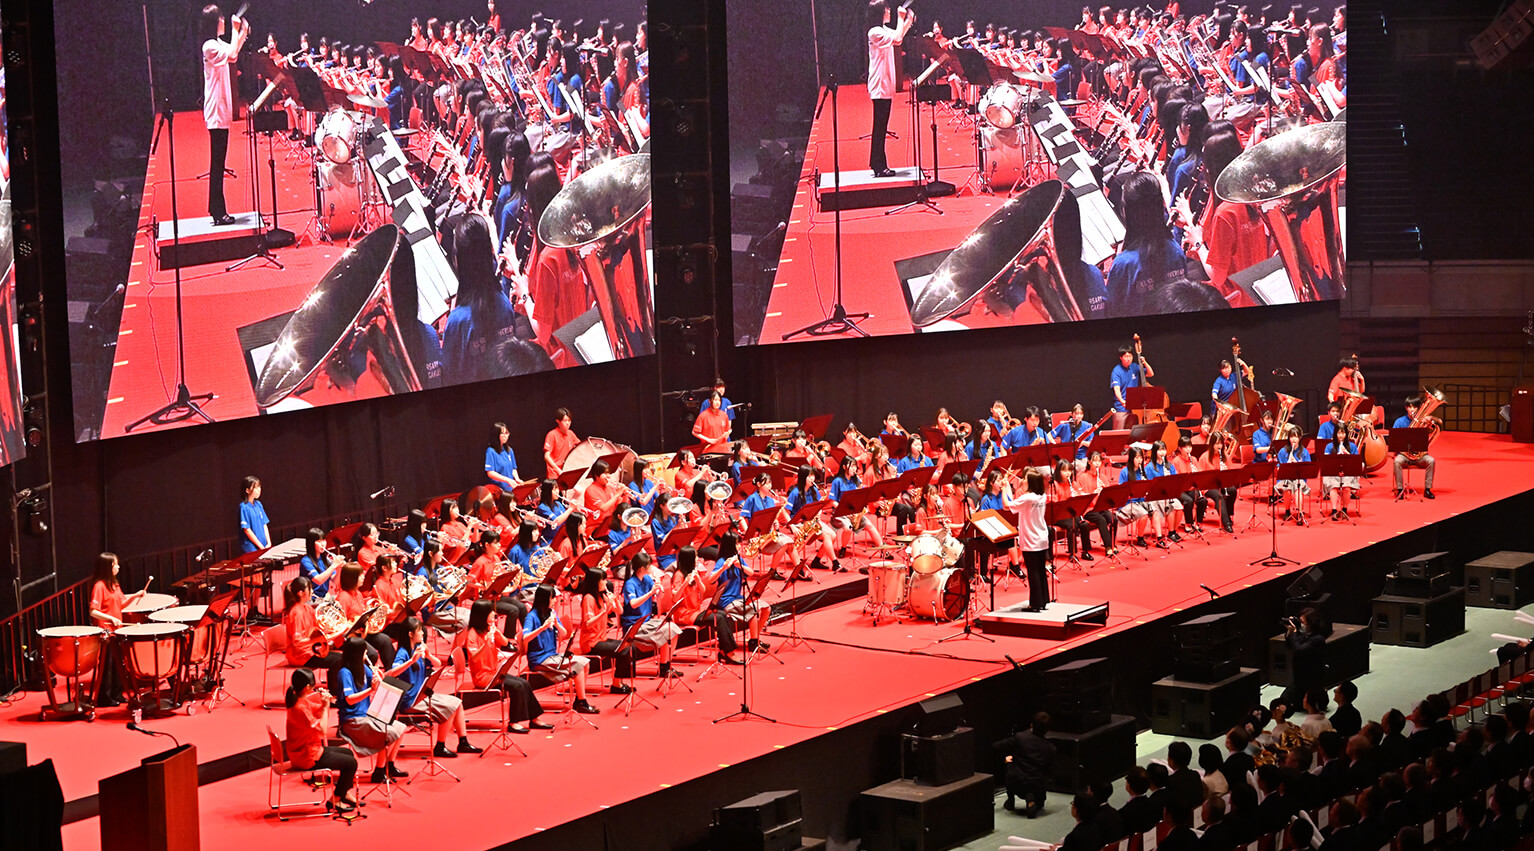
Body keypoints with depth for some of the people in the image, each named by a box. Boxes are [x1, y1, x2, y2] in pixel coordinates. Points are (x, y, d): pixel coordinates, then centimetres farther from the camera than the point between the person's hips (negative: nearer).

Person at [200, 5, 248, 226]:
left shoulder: (217, 44, 14)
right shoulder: (210, 46, -15)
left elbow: (232, 54, 28)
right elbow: (232, 55, -26)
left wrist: (243, 34, 17)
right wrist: (235, 31, -15)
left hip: (221, 110, 10)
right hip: (216, 111, -10)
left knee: (218, 162, 13)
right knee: (217, 162, -8)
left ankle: (217, 209, 18)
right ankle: (218, 212, -7)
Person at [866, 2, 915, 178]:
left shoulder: (883, 30, 14)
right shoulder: (875, 32, -16)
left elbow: (898, 37, 27)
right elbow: (897, 39, -26)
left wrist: (909, 21, 16)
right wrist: (901, 18, -16)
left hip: (885, 85, 10)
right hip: (880, 86, -10)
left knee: (881, 126, 12)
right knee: (880, 126, -8)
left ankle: (878, 164, 16)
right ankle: (879, 166, -6)